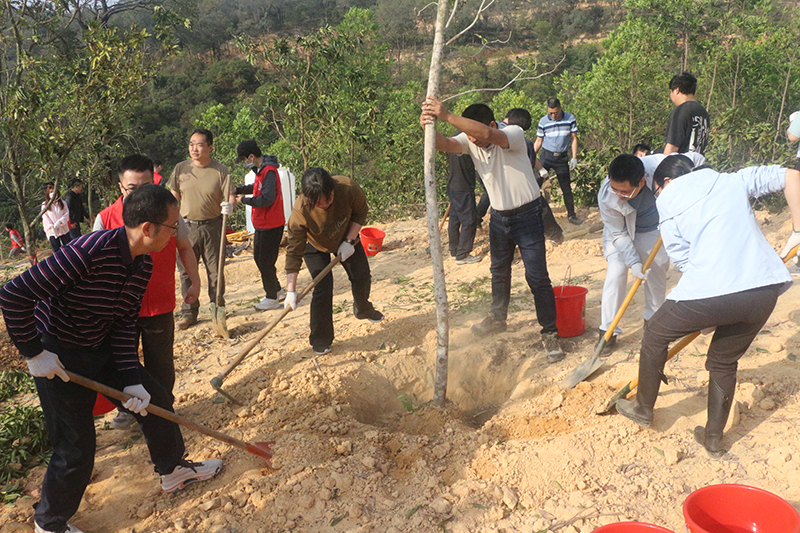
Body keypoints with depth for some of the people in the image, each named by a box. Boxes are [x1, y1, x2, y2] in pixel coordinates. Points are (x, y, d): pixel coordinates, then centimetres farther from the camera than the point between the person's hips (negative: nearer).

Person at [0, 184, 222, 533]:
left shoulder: (142, 265, -6)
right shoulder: (89, 252, -33)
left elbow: (124, 324, -1)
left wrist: (131, 380, -9)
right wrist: (34, 354, -21)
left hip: (101, 351, 8)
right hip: (59, 360, -8)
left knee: (157, 400, 12)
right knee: (76, 450, 0)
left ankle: (173, 471, 36)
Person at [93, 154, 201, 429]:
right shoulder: (105, 218, -9)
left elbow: (184, 248, 8)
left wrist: (195, 282, 9)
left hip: (160, 306, 0)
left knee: (161, 365, 13)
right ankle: (128, 407, 36)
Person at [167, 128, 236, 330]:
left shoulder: (220, 170, -3)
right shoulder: (180, 169, 4)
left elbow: (230, 196, -4)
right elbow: (173, 199, 10)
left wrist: (230, 205, -27)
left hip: (212, 226, -2)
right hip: (186, 227, 2)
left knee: (216, 271, 5)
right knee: (186, 272, 5)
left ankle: (218, 309, 22)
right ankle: (189, 312, 17)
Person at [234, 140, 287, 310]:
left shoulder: (269, 171, -21)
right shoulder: (260, 169, 9)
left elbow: (266, 199, -26)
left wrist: (244, 200, -14)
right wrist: (238, 190, 10)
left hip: (270, 225, -10)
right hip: (261, 224, 10)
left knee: (265, 261, -1)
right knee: (258, 257, 19)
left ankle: (272, 299, 13)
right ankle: (277, 291, 32)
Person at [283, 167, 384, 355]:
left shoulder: (348, 188, -36)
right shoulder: (299, 213, -39)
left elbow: (360, 212, -14)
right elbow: (294, 252, -33)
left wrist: (349, 241, -23)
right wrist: (291, 290, -36)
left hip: (346, 238, 3)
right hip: (315, 246, -3)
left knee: (362, 277, 8)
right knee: (323, 288, -14)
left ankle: (363, 310, 42)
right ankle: (320, 341, 2)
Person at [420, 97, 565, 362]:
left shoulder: (514, 134, -23)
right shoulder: (470, 141, -6)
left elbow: (487, 134, -44)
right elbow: (444, 144, -25)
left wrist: (447, 116, -49)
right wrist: (429, 128, -48)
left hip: (527, 214, -6)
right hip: (499, 216, 6)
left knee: (537, 277, -6)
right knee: (499, 272, 21)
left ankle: (550, 333, 7)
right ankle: (498, 318, 41)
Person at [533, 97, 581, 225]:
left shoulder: (570, 118, -2)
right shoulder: (543, 121, -3)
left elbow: (574, 139, 3)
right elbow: (539, 141, 5)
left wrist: (574, 158, -3)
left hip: (562, 158, 1)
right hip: (546, 156, -1)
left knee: (566, 188, 6)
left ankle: (571, 215, 21)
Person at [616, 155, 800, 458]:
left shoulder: (668, 207, 11)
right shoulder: (734, 181, 21)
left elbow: (683, 261, 7)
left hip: (709, 291, -4)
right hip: (764, 289, 5)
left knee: (655, 336, 22)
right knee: (724, 362, 25)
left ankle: (643, 409, 36)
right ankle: (714, 439, 35)